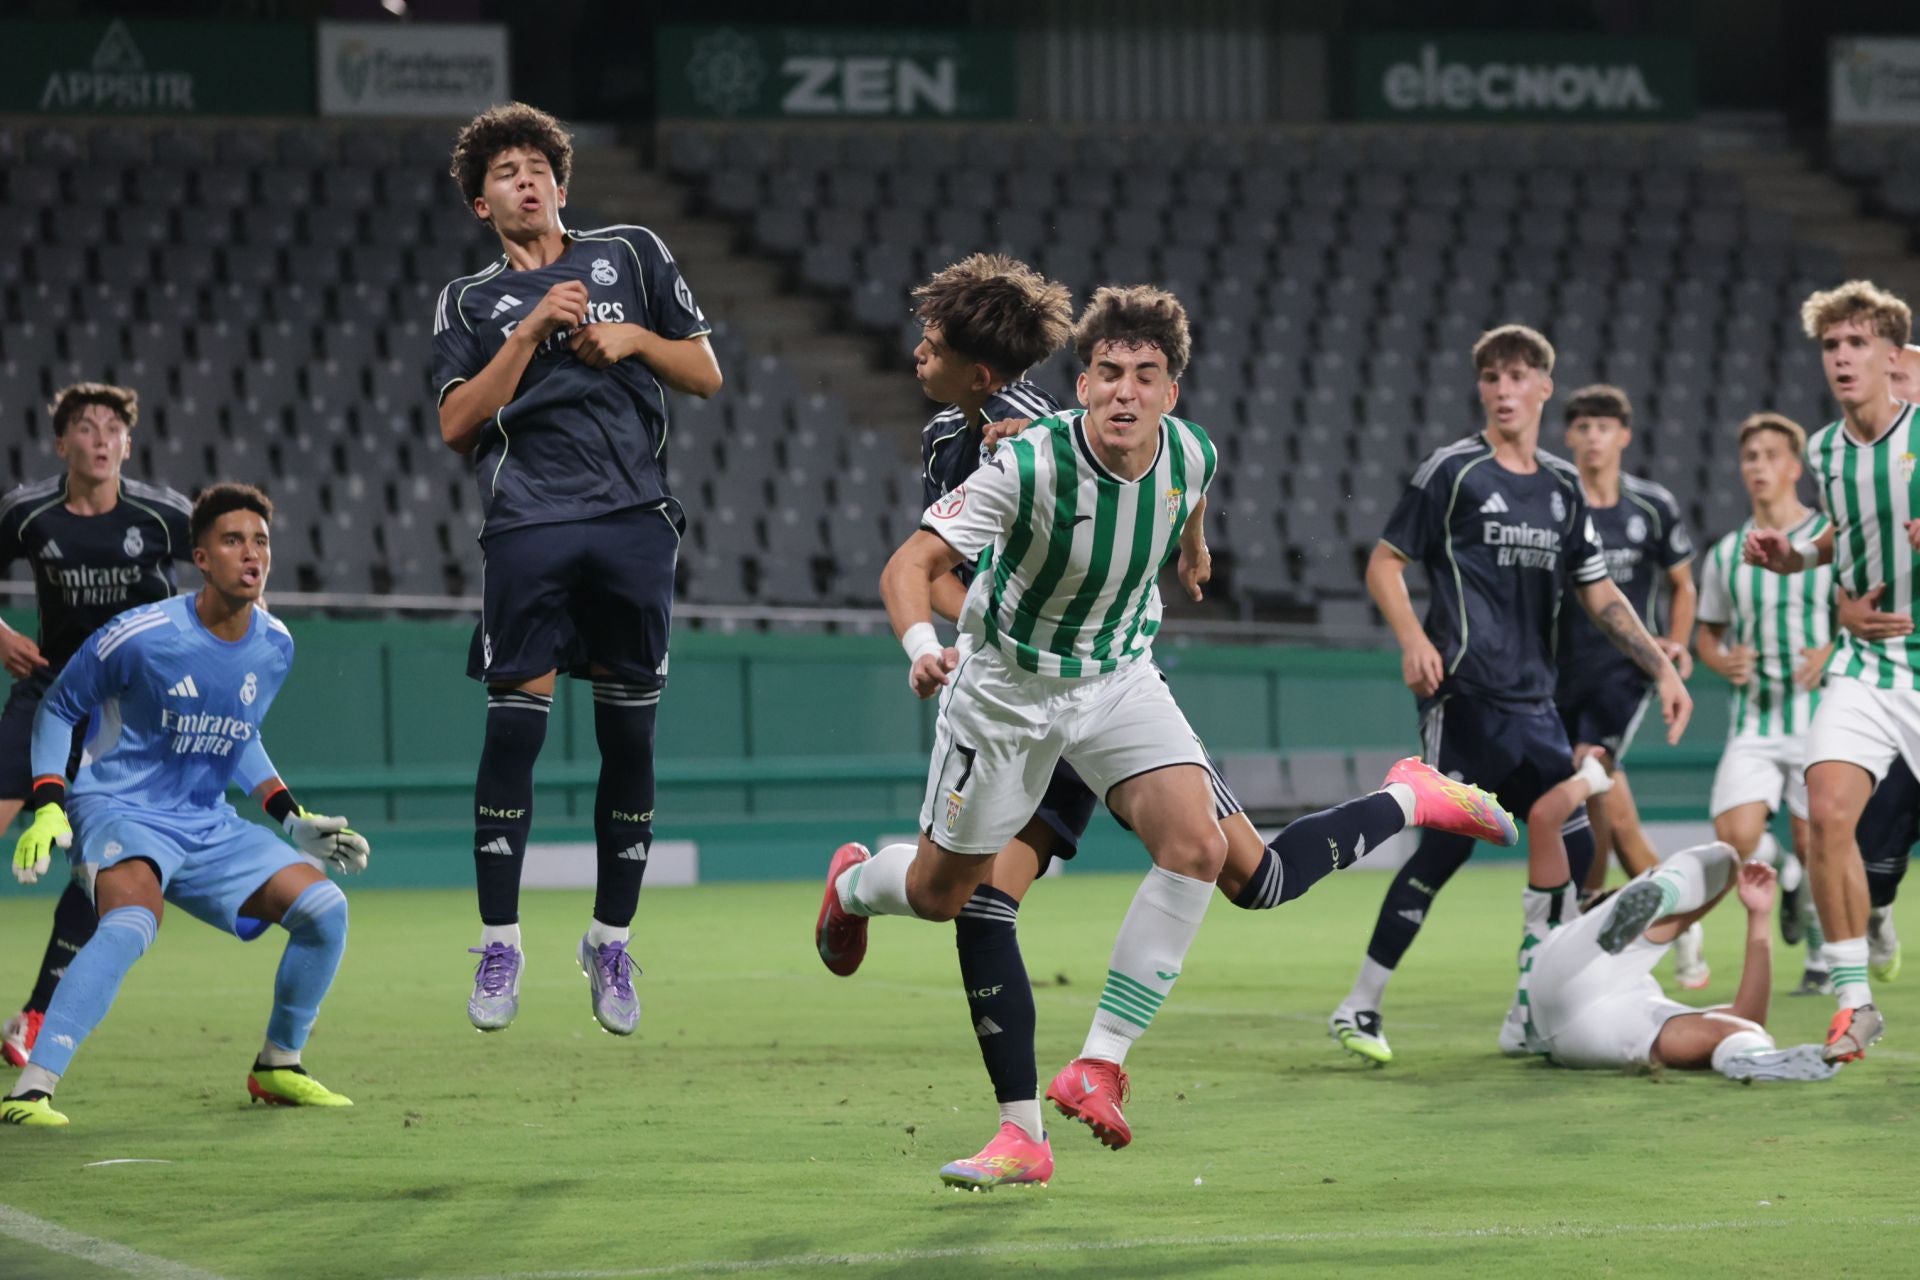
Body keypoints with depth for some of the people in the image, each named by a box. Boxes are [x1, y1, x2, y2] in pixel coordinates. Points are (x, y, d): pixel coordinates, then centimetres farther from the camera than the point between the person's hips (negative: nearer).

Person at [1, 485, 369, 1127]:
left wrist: (295, 818, 12)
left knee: (325, 907, -7)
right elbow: (57, 708, -2)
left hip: (210, 827, 6)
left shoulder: (274, 647, 3)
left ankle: (278, 1066, 13)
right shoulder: (141, 635, -16)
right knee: (132, 923, -36)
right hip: (120, 813, -6)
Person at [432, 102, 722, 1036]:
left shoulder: (631, 254, 16)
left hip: (633, 520, 1)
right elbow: (456, 425, 1)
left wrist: (634, 338, -2)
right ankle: (499, 943, 1)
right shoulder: (470, 302, 14)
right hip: (530, 527, -1)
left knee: (629, 735, 2)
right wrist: (529, 333, -5)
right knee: (513, 722, -8)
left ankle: (612, 941, 13)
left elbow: (705, 375, 15)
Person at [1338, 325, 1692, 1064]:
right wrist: (1413, 639, -16)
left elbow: (1600, 598, 21)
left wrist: (1662, 669, 12)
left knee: (1573, 849, 3)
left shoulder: (1562, 487, 15)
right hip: (1464, 693, -7)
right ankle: (1358, 1009, -8)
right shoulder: (1452, 471, -1)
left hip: (1532, 702, 7)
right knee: (1449, 843, -14)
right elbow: (1384, 565, 0)